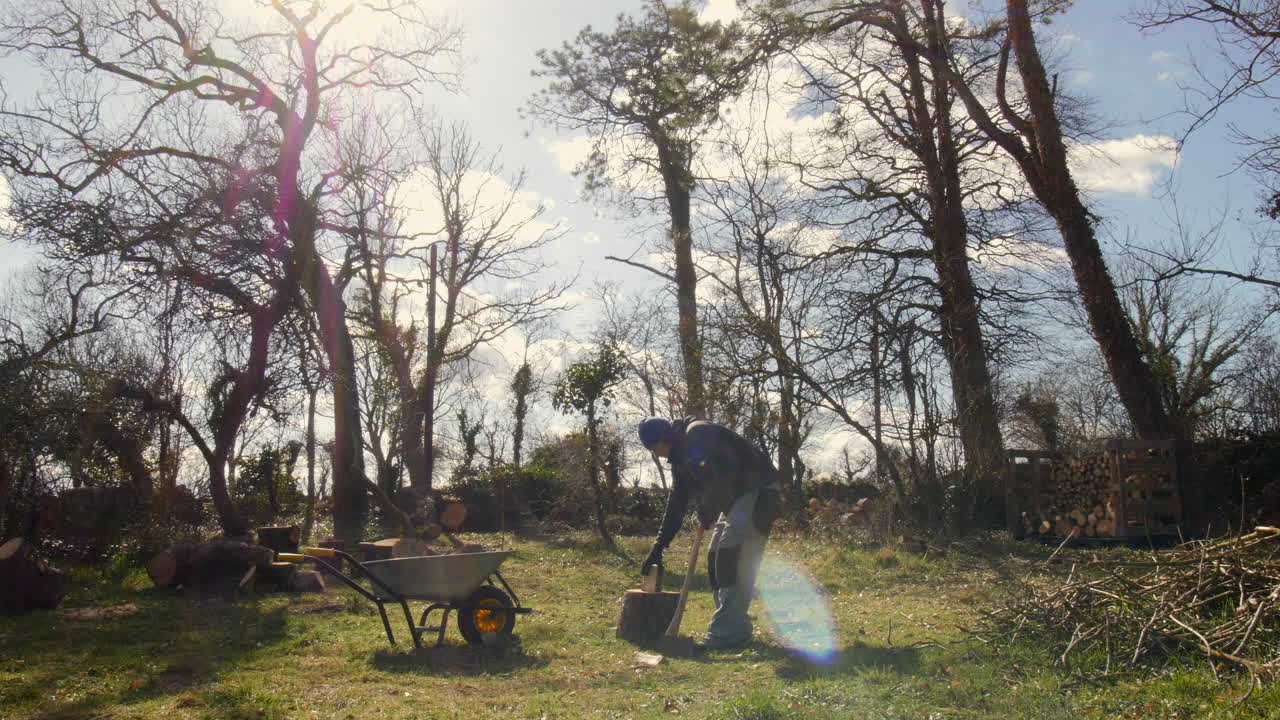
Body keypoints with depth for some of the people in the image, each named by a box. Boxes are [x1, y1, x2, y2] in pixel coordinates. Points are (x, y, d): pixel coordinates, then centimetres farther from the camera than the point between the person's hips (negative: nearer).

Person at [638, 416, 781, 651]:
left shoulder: (698, 434, -17)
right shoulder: (680, 457, 14)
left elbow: (724, 474, -30)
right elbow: (676, 505, 19)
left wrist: (707, 510, -17)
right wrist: (657, 548, 17)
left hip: (758, 492, -10)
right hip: (736, 499, 10)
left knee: (732, 558, -15)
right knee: (716, 558, 9)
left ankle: (728, 632, -11)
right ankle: (734, 629, 16)